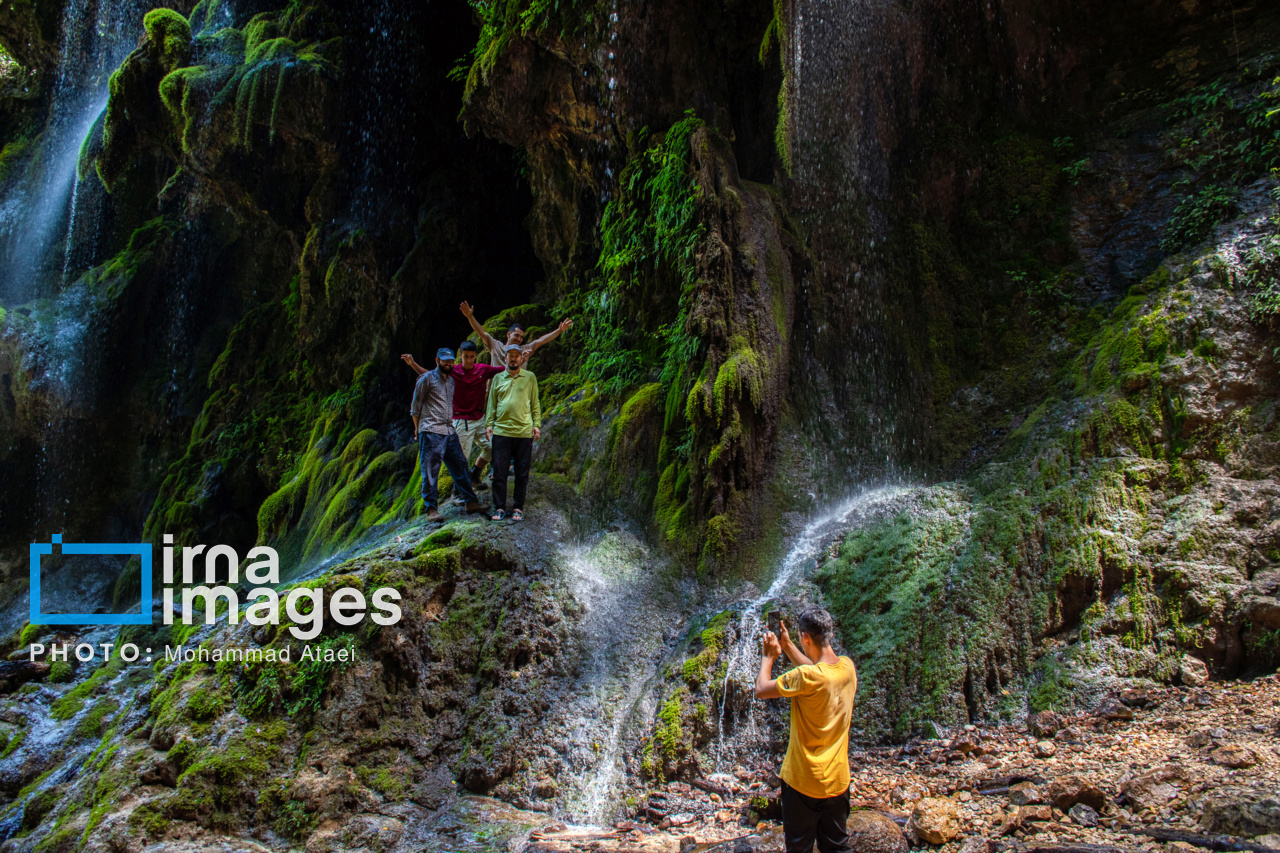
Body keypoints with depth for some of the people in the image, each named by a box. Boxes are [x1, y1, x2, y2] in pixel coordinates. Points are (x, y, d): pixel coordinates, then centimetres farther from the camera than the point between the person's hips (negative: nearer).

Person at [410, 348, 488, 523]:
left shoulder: (451, 380, 18)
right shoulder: (427, 378, -2)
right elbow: (415, 405, 2)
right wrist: (418, 428, 4)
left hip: (449, 431, 7)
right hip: (430, 431, -7)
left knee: (459, 466, 7)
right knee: (430, 471, -5)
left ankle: (470, 501, 14)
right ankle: (431, 509, -1)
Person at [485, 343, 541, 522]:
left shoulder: (530, 378, 10)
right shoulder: (498, 378, 12)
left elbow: (535, 404, 10)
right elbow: (492, 404, 15)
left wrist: (537, 425, 1)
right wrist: (488, 424, 6)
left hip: (524, 432, -1)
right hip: (501, 431, 1)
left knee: (522, 473, 3)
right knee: (499, 471, 0)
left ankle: (518, 508, 11)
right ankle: (499, 508, 9)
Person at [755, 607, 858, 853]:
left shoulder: (806, 677, -27)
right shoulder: (847, 667, -6)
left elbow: (761, 690, -14)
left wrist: (769, 656, 1)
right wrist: (787, 646, 16)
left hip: (803, 782, -6)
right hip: (839, 780, 6)